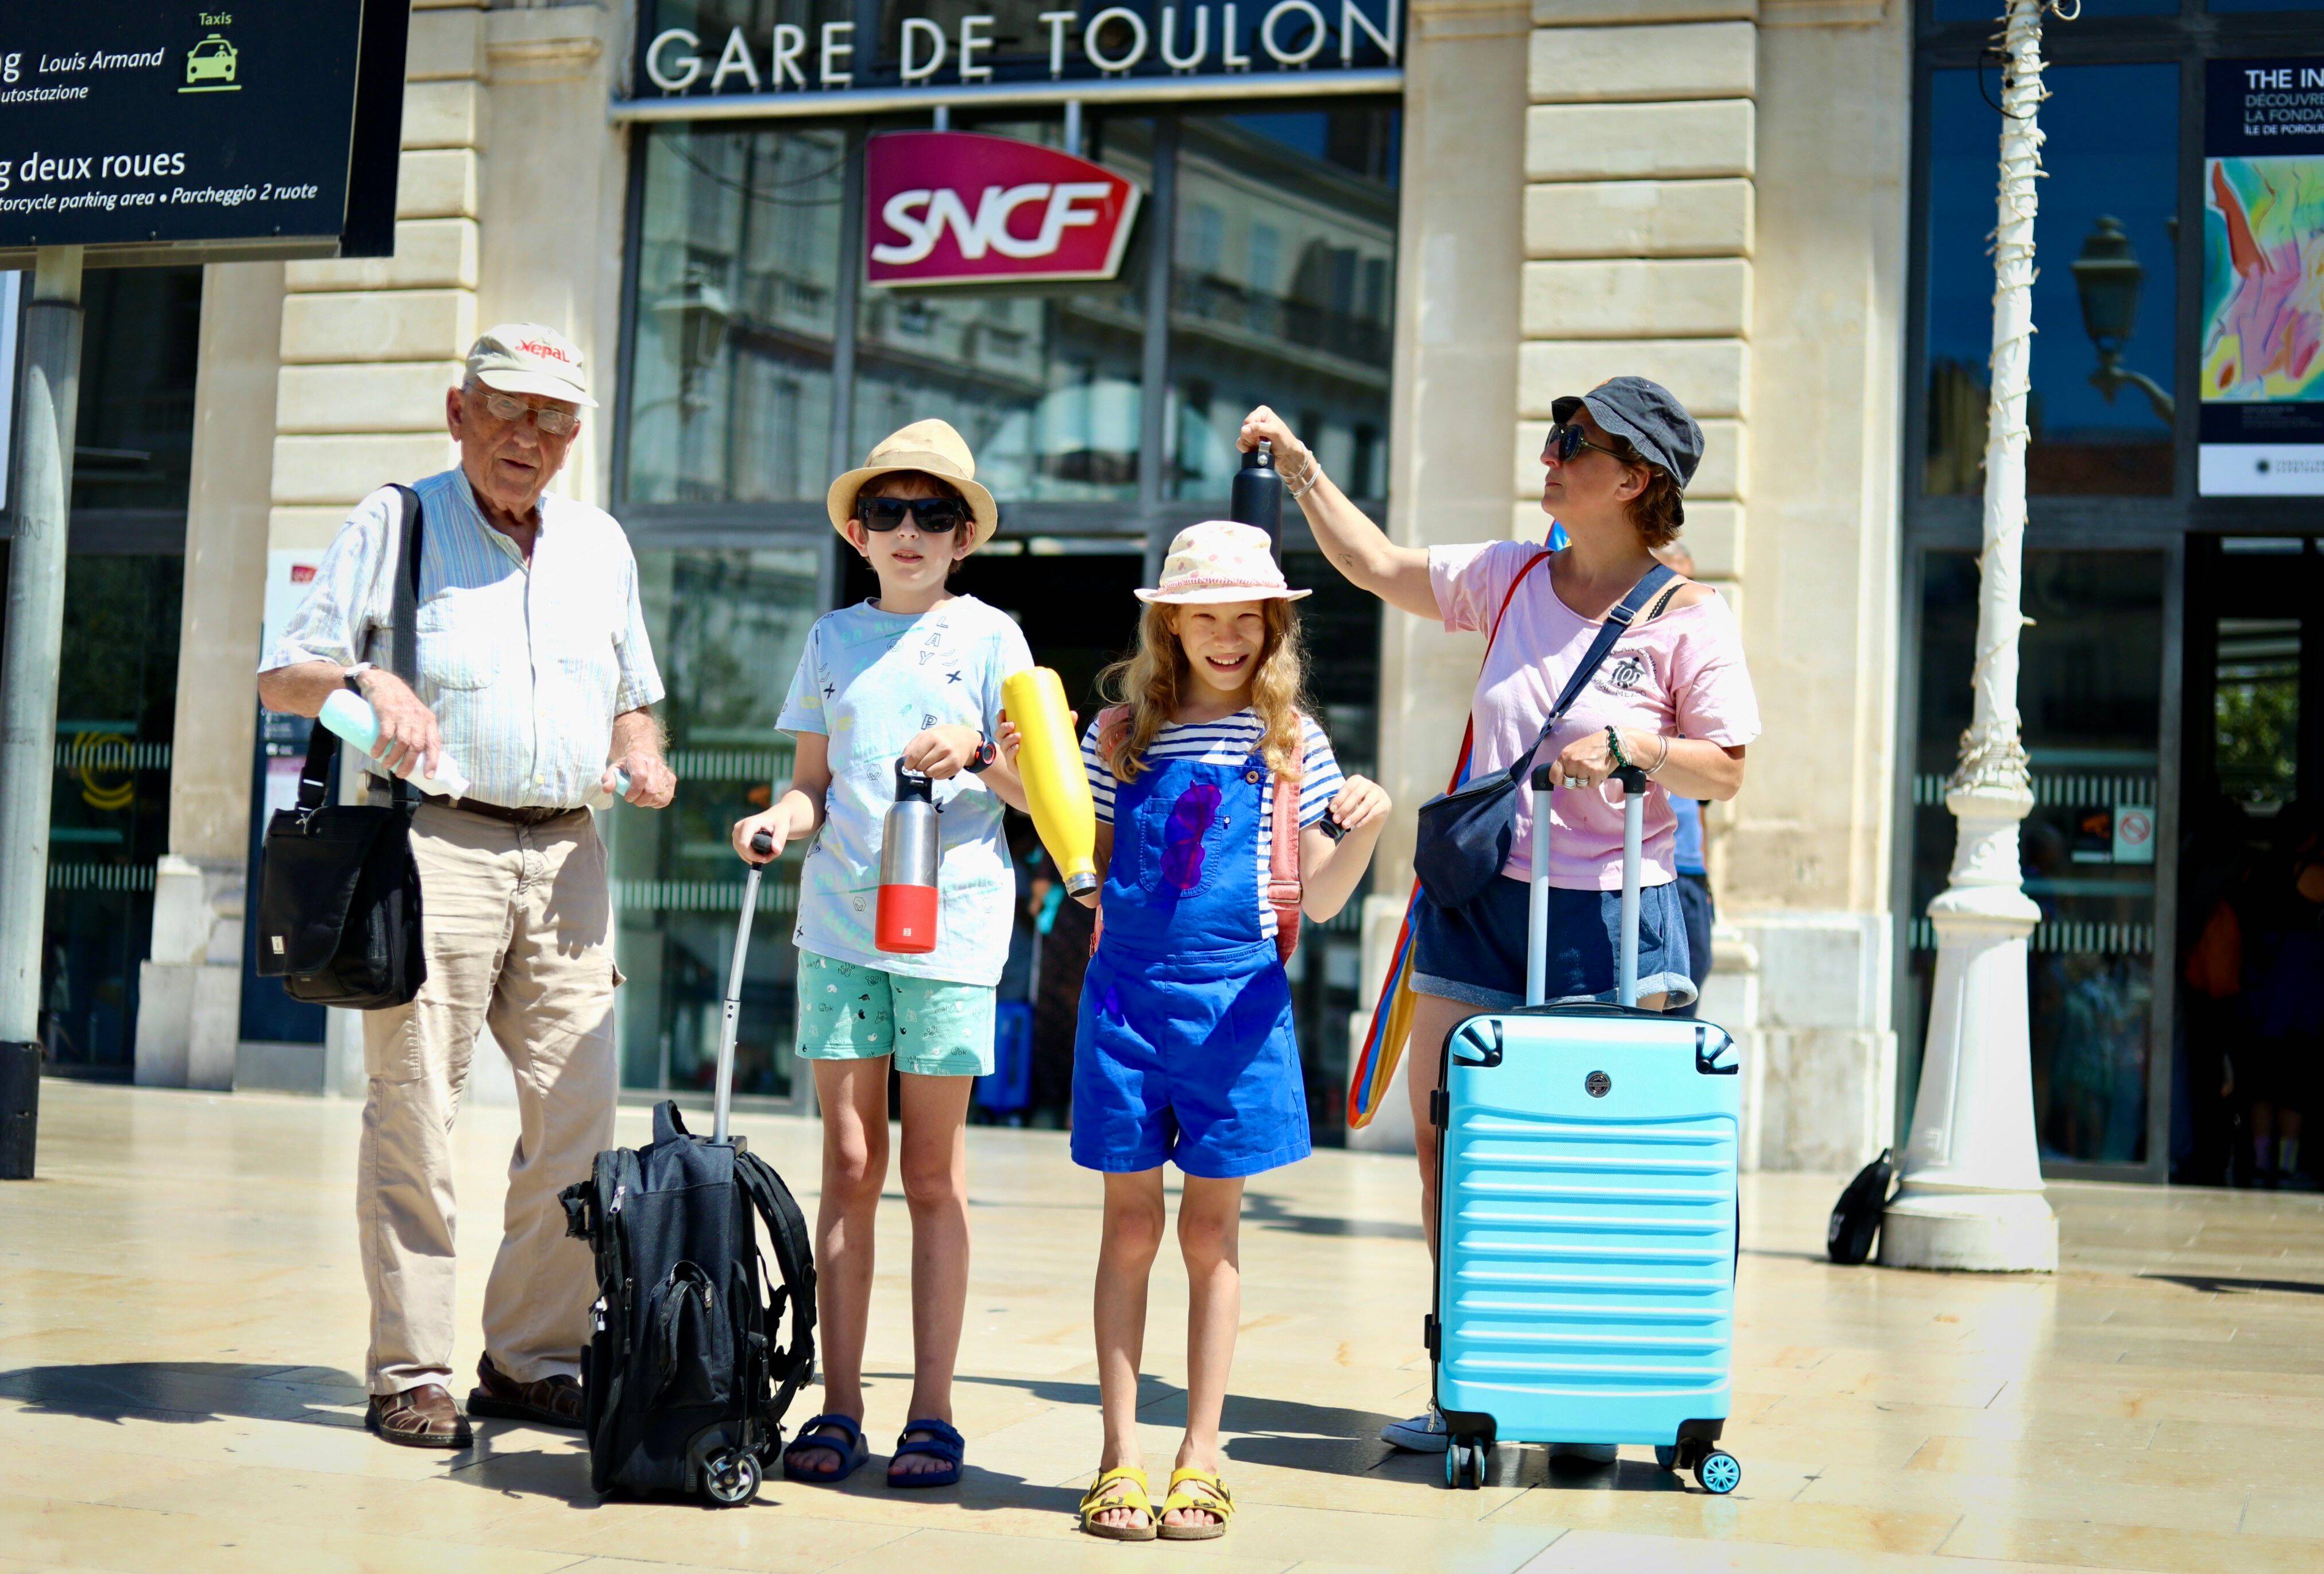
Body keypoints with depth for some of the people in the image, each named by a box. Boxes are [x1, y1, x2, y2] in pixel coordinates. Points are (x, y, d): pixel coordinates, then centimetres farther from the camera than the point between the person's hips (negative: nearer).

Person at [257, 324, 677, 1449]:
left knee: (578, 1118, 1)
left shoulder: (601, 545, 18)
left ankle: (534, 1359, 11)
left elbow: (633, 698, 27)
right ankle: (408, 1373, 1)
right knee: (413, 1113, -6)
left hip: (567, 851, 4)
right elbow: (281, 679, 3)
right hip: (434, 842, -4)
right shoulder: (394, 524, 6)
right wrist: (364, 681, -18)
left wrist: (641, 756, 4)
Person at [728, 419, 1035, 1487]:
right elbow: (815, 785, 16)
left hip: (952, 920, -2)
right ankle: (838, 1408, 8)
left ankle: (931, 1415, 7)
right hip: (839, 919, 2)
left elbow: (1036, 788, 3)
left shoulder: (989, 635, 5)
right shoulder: (833, 638, 13)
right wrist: (778, 820, -5)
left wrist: (975, 755, -16)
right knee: (849, 1165, 3)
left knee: (934, 1171, 2)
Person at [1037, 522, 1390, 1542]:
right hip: (1126, 993, 1)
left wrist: (1368, 828, -16)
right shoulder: (1122, 732, 6)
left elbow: (1320, 900, 1)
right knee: (1131, 1225, 4)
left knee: (1211, 1228, 5)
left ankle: (1199, 1458, 12)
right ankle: (1121, 1457, 11)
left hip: (1235, 999, -1)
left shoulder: (1289, 739, 3)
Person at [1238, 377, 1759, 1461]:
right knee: (1444, 1147, 5)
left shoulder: (1688, 616, -4)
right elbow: (1377, 566, 19)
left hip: (1615, 919, -5)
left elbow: (1725, 772, -6)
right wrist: (1299, 465, 15)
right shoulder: (1511, 579, 9)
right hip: (1482, 902, 5)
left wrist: (1631, 743, -21)